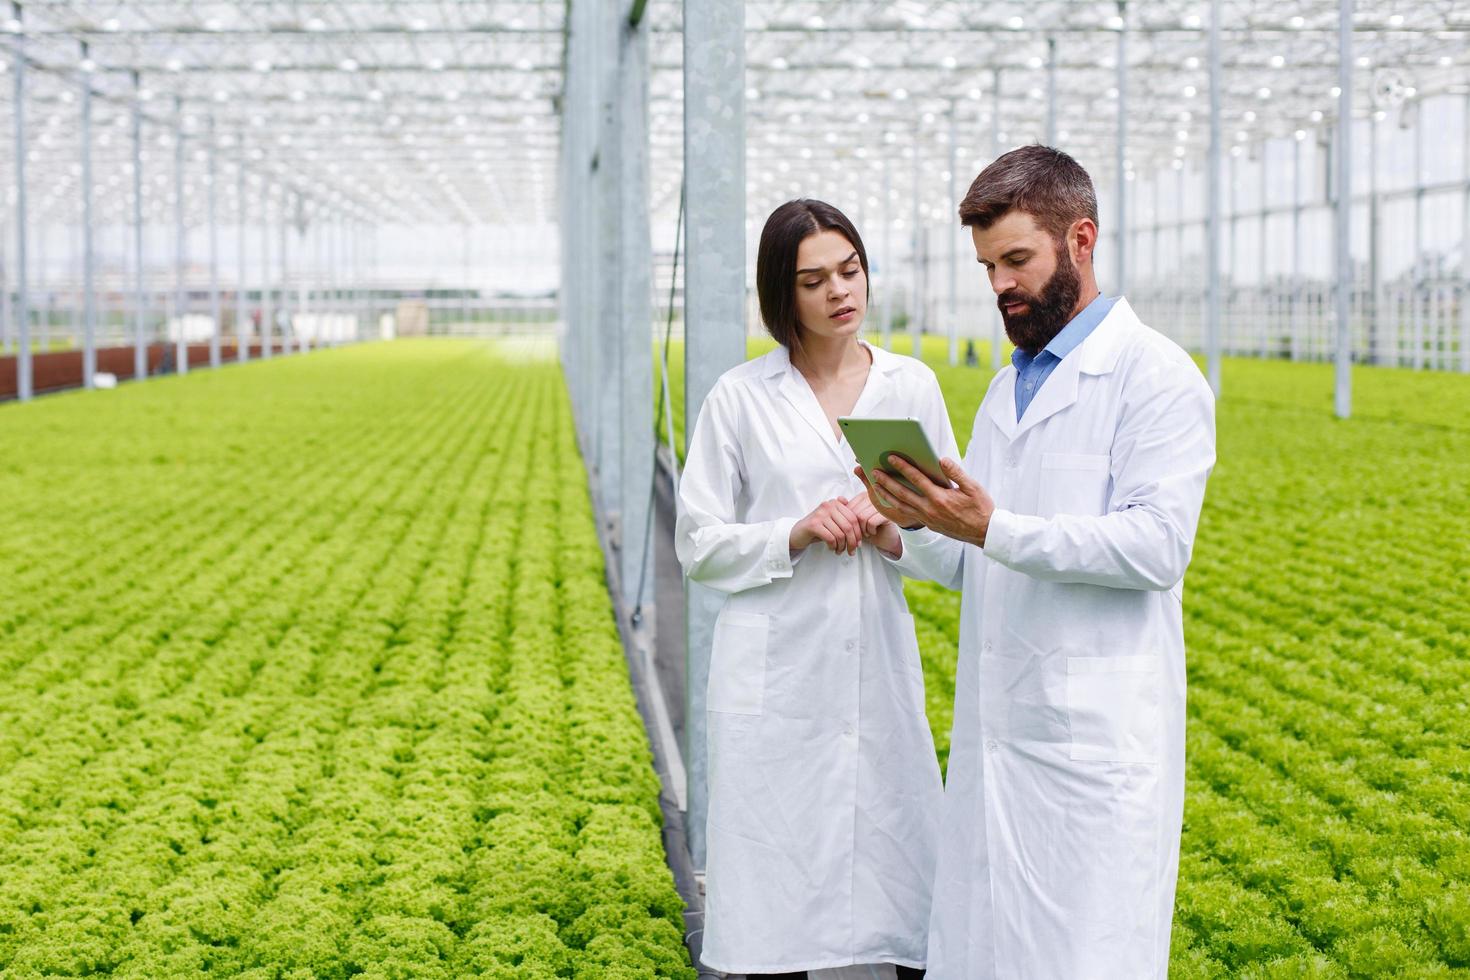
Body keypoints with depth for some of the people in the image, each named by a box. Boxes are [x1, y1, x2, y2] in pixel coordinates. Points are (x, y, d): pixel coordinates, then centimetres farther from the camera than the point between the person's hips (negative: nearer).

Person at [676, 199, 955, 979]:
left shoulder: (913, 387, 8)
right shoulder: (740, 398, 1)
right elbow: (699, 547, 2)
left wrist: (898, 533, -11)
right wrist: (796, 535, -13)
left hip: (879, 668, 2)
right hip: (779, 676, -2)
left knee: (905, 870, -1)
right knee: (777, 896, 0)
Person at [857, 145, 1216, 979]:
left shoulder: (1153, 375, -5)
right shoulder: (1010, 386, 20)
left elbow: (1157, 544, -17)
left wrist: (995, 528, -22)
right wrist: (912, 538, 1)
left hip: (1097, 735, -7)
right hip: (997, 725, 7)